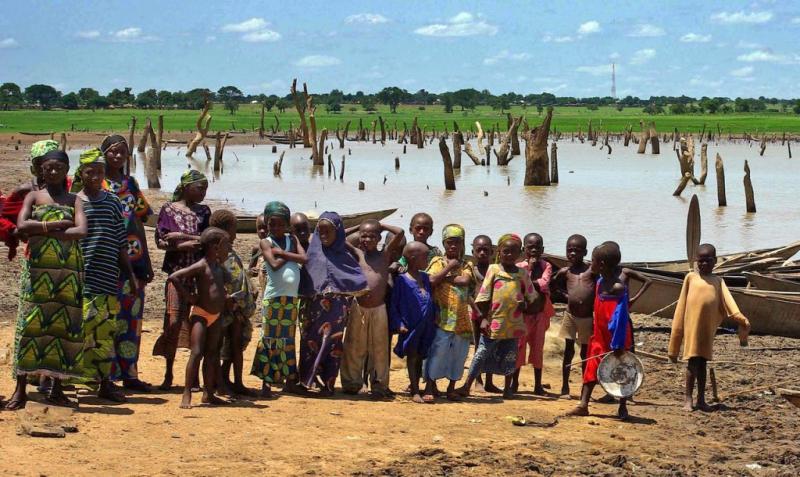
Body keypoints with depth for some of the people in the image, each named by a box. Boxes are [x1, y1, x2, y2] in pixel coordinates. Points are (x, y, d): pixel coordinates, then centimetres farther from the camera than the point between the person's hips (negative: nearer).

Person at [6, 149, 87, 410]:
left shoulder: (74, 200, 11)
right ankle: (21, 390, -8)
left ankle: (57, 388, 7)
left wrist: (44, 230, -12)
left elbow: (81, 231, -7)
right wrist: (57, 224, -12)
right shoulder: (33, 196, 9)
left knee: (65, 325, -1)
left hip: (68, 269, 2)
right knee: (30, 323, -8)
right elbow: (21, 226, -9)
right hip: (37, 267, -2)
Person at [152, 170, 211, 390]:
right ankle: (168, 374, 4)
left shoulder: (203, 211, 13)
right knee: (174, 321, -6)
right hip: (178, 272, -3)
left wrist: (183, 237, -11)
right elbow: (161, 242, -2)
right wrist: (195, 242, -9)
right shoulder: (168, 209, 5)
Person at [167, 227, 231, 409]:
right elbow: (173, 277, -22)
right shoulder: (200, 266, -16)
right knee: (197, 353, -14)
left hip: (216, 315, 9)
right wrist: (188, 296, -18)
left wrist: (225, 296, 12)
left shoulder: (219, 267, 10)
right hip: (200, 314, -8)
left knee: (211, 354, 12)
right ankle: (186, 395, -14)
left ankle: (208, 394, 18)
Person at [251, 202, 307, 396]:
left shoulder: (292, 239, 13)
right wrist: (290, 256, -3)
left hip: (292, 298, 4)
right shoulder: (266, 242, 1)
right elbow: (275, 264, -14)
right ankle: (265, 383, -6)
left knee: (288, 340, 10)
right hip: (273, 297, -4)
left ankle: (289, 381, 16)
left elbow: (304, 258, -4)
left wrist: (283, 253, -8)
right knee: (269, 339, -5)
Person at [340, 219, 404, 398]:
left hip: (379, 309, 0)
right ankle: (351, 383, 13)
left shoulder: (385, 254, 5)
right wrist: (357, 228, 9)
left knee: (379, 349, 5)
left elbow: (400, 233, -2)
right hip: (358, 308, 0)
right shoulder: (356, 254, 6)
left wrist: (382, 226, 8)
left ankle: (379, 385, 12)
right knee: (354, 348, 5)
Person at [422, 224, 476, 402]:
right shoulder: (438, 262, 3)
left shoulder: (466, 265, 10)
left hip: (461, 319, 3)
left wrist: (445, 277, -12)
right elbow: (432, 281, -15)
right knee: (437, 350, -8)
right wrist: (449, 267, -10)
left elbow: (465, 280, -11)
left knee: (458, 354, 8)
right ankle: (429, 387, -2)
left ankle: (452, 387, 20)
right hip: (442, 317, -3)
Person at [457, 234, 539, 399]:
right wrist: (484, 319, -5)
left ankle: (507, 388, 24)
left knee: (510, 357, 11)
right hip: (494, 322, -2)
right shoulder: (493, 270, 0)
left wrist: (527, 309, -1)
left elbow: (532, 297, 15)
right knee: (482, 353, -1)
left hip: (514, 323, 2)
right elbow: (483, 297, -1)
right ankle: (467, 386, 1)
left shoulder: (522, 274, 6)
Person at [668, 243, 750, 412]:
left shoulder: (718, 281, 11)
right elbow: (682, 303, 7)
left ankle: (701, 399, 15)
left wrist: (738, 316, -19)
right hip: (692, 325, -2)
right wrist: (678, 327, 4)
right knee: (693, 361, -2)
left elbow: (727, 300, -3)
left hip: (708, 327, 2)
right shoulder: (691, 277, 6)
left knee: (702, 362, 9)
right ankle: (688, 398, 6)